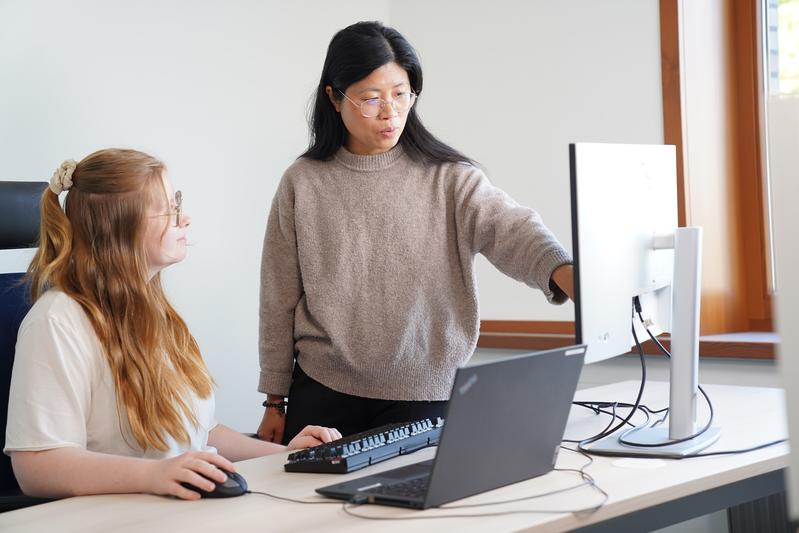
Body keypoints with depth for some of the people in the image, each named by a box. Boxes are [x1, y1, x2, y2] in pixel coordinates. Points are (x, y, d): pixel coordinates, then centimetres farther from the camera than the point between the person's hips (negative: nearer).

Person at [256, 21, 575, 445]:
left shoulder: (448, 178, -2)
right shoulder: (303, 184, 1)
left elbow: (509, 229, -20)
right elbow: (280, 302, 6)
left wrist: (568, 275, -41)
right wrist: (274, 401, 7)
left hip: (423, 398, -1)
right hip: (323, 394, 1)